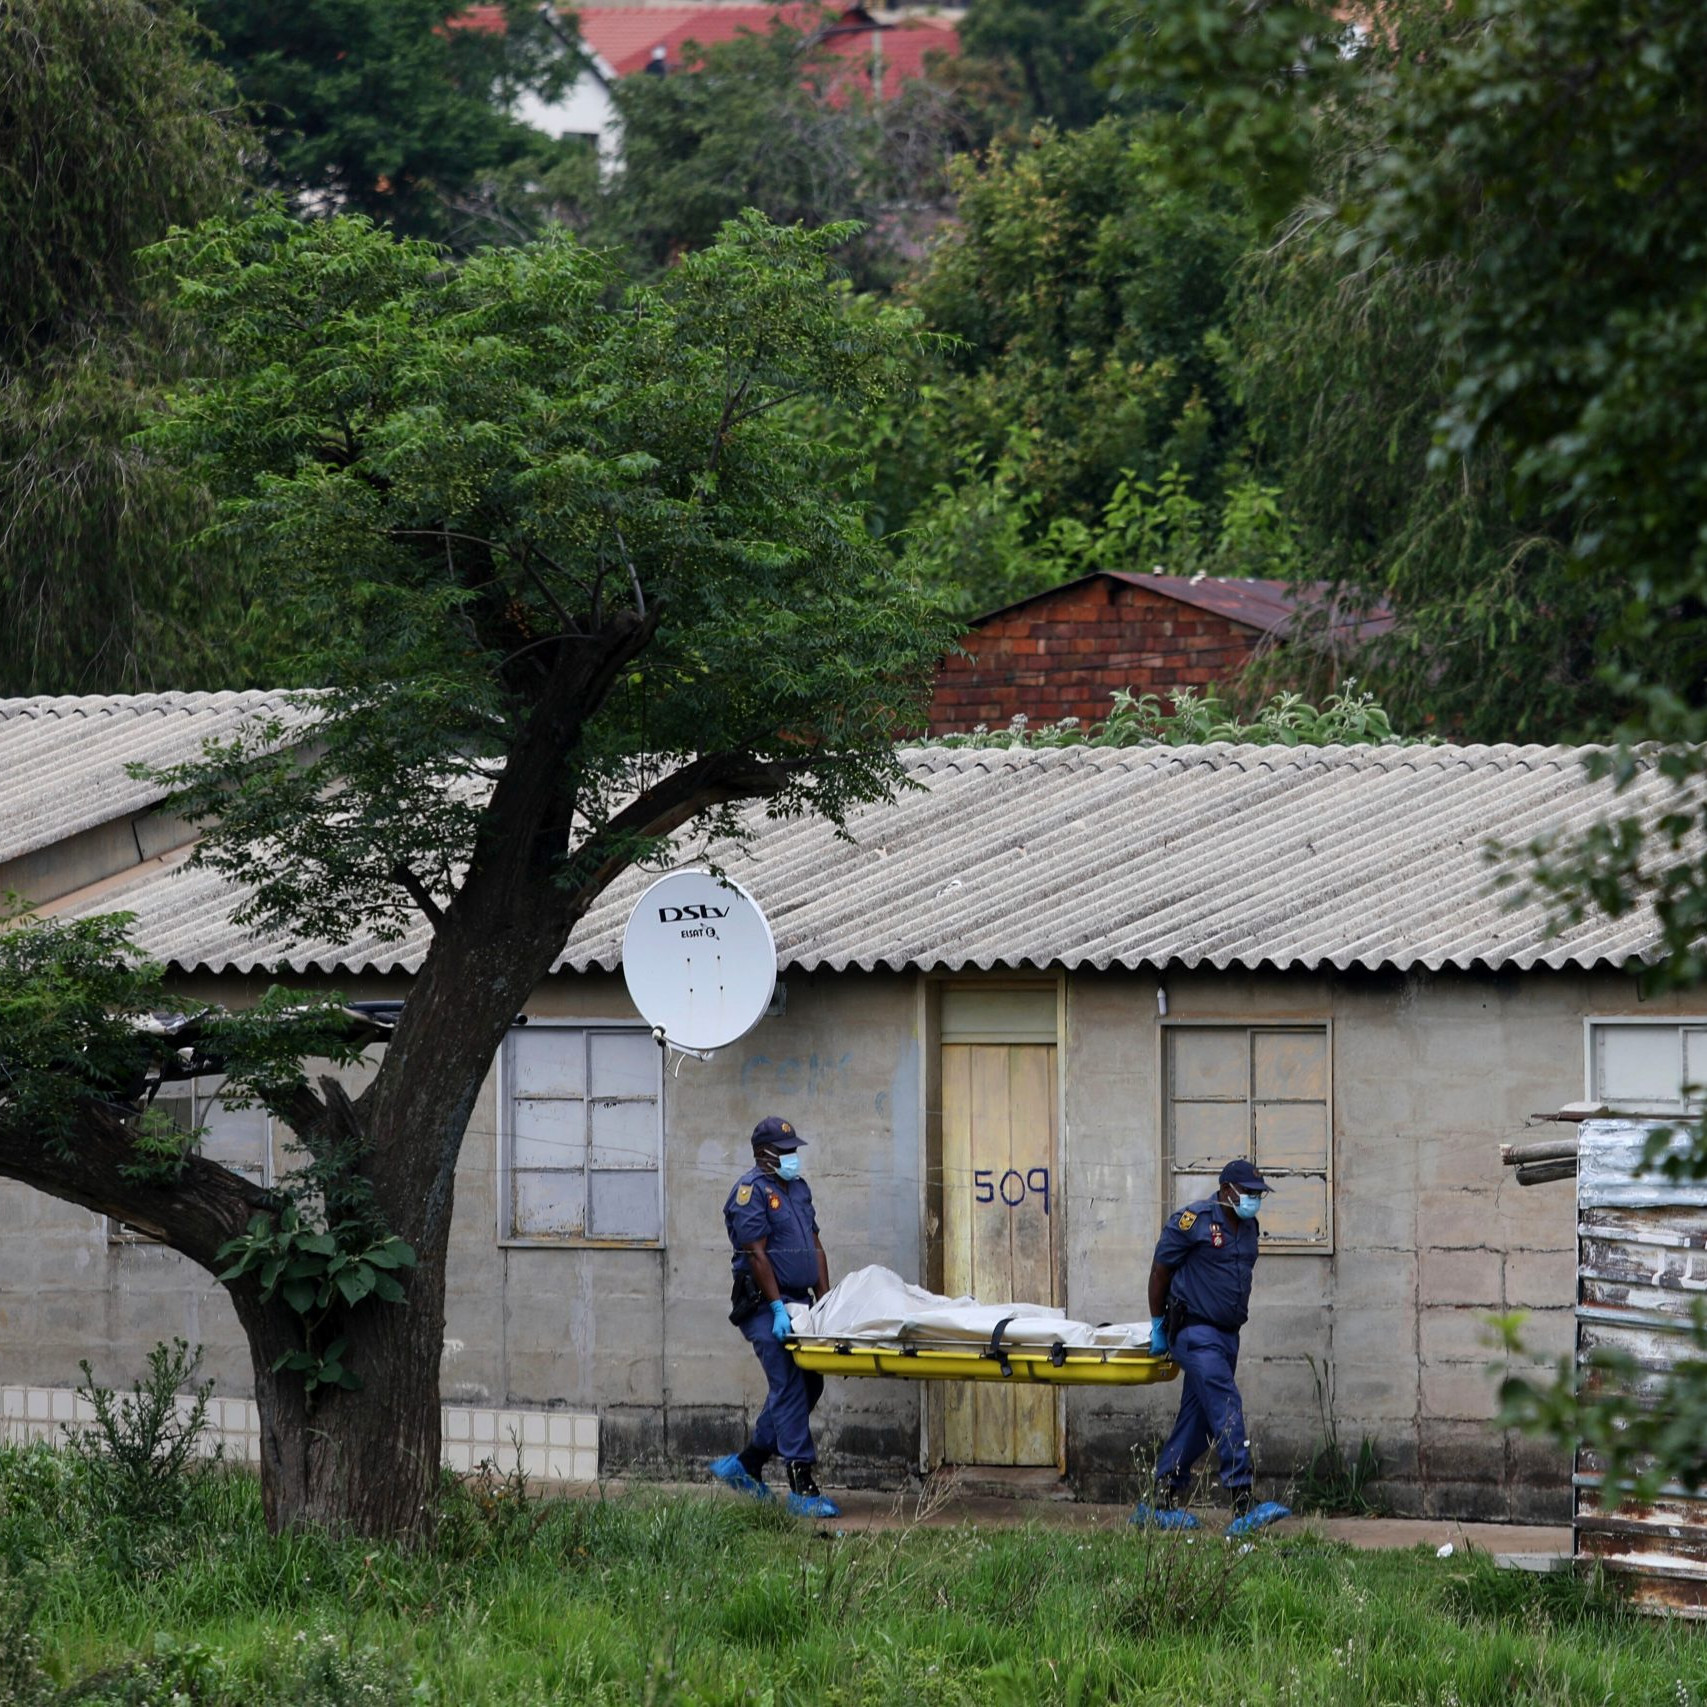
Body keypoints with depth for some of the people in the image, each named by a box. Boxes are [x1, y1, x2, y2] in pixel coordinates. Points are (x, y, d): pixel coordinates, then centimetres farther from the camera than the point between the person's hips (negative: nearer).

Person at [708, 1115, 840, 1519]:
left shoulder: (798, 1188, 17)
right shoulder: (752, 1191, -10)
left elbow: (815, 1246, 19)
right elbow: (756, 1254, -17)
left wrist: (825, 1301, 10)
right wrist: (777, 1307, -21)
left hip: (798, 1302, 9)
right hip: (764, 1304, -9)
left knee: (808, 1386, 10)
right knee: (789, 1388, -13)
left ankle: (745, 1465, 22)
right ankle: (802, 1490, -16)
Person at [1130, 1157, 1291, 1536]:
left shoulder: (1248, 1228, 14)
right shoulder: (1194, 1221, -11)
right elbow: (1160, 1270, -6)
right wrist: (1157, 1324, -1)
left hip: (1227, 1334, 8)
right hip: (1195, 1331, -8)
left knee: (1197, 1419, 10)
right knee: (1226, 1409, -19)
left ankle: (1162, 1503, 17)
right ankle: (1242, 1507, -27)